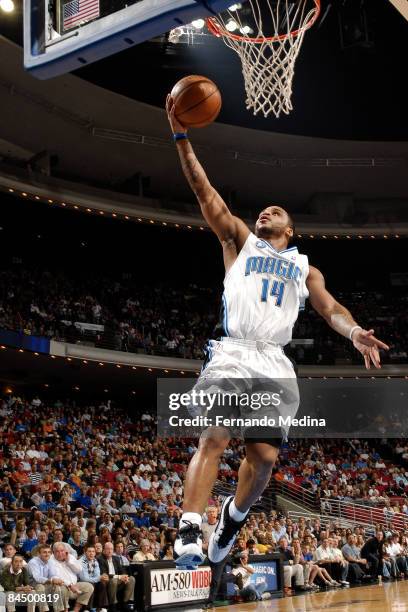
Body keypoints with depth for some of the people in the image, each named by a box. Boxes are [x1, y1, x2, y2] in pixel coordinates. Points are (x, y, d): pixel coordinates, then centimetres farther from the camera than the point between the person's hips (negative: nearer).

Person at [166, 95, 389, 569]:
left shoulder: (304, 268, 26)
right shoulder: (240, 240, 20)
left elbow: (329, 307, 12)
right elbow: (206, 194, 12)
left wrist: (354, 332, -11)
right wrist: (181, 138, 3)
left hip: (275, 363, 2)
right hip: (232, 353, -2)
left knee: (264, 457, -2)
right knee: (214, 439, -18)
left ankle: (234, 514, 25)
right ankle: (188, 532, -18)